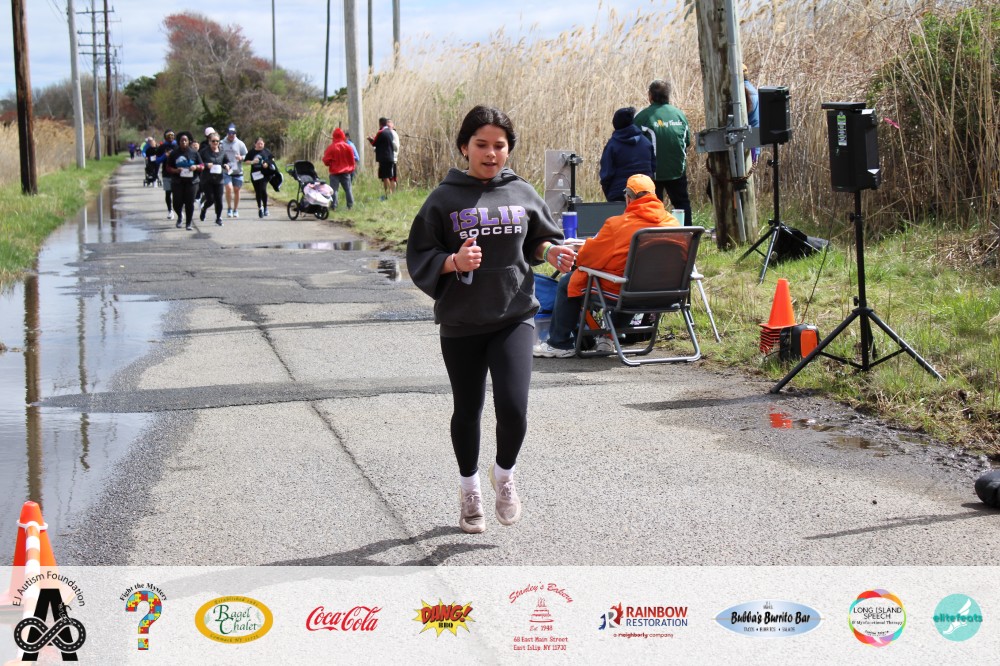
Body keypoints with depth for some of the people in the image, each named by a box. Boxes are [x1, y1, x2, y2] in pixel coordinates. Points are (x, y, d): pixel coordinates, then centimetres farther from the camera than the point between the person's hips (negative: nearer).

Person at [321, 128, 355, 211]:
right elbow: (352, 160, 6)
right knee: (348, 189, 9)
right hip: (346, 172, 3)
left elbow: (326, 161, -7)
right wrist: (351, 169, 21)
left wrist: (329, 164, 15)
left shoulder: (331, 148, -12)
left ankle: (334, 206, -5)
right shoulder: (348, 147, -2)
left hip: (335, 172, -3)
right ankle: (350, 205, 8)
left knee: (334, 189, 0)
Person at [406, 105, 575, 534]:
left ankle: (504, 474, 17)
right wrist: (454, 263, -21)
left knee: (513, 408, -14)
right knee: (467, 411, 13)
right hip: (461, 323, 0)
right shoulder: (444, 199, -4)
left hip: (515, 317, 1)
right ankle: (469, 488, 37)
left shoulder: (522, 193, 4)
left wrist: (550, 252, -4)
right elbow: (420, 259, -2)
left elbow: (540, 238, 18)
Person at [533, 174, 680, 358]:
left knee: (567, 283, 15)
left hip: (621, 291, -6)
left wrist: (578, 255, 15)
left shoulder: (618, 224, -19)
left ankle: (560, 344, 23)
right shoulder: (672, 223, -4)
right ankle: (609, 337, 36)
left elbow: (587, 256, -10)